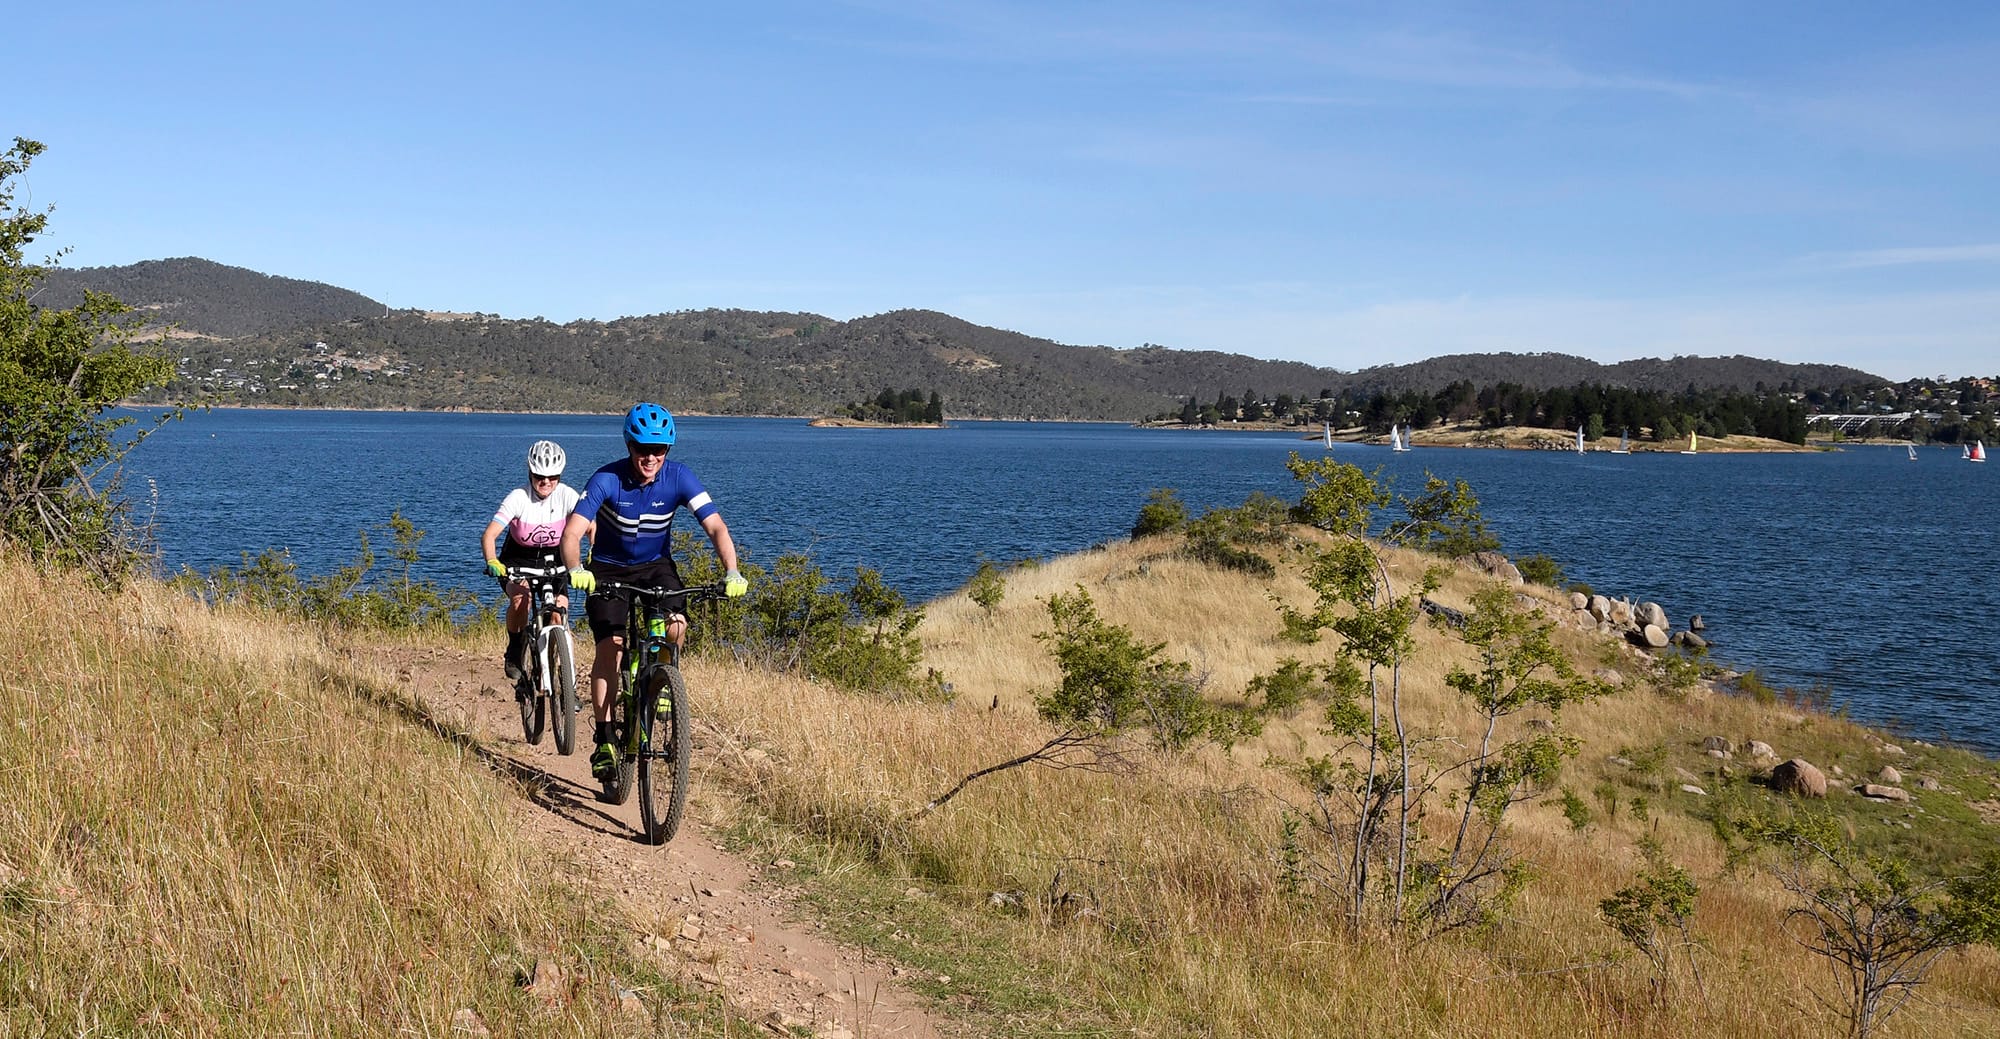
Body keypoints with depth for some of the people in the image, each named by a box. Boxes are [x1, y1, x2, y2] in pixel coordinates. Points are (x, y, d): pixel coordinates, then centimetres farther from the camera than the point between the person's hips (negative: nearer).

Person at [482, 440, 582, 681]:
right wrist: (492, 562, -49)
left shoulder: (567, 495, -17)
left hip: (552, 560, 2)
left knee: (560, 605, -24)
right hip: (517, 560, -2)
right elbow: (488, 535, -30)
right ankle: (514, 654, -10)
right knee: (520, 597, -32)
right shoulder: (518, 497, -23)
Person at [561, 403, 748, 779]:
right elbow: (572, 532, -32)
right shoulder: (607, 480, -24)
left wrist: (731, 572, -39)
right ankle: (604, 740, -6)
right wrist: (576, 570, -52)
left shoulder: (679, 478, -19)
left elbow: (716, 526, -23)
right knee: (609, 647, -15)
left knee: (676, 626, -25)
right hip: (609, 570, -1)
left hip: (656, 565, 1)